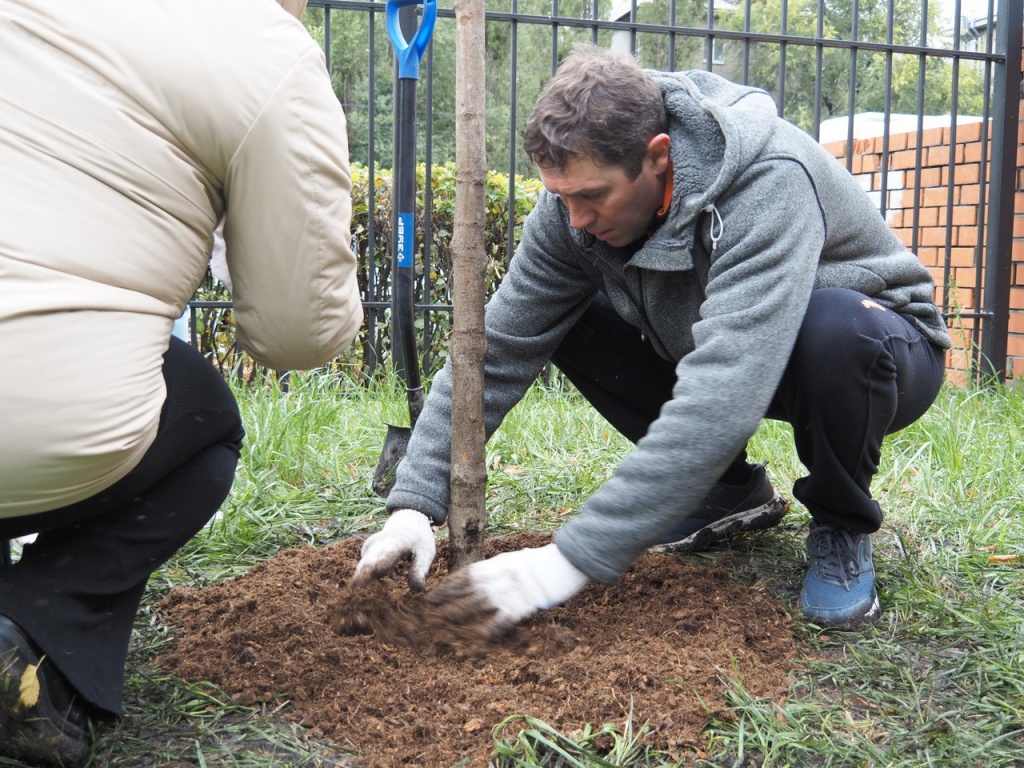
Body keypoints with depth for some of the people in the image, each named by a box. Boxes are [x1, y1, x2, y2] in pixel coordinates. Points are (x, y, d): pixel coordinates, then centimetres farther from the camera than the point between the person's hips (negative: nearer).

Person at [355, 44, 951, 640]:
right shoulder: (581, 193, -17)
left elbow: (722, 398, -45)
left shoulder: (768, 185, -36)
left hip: (875, 348, -5)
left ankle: (842, 528, -8)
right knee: (566, 319, -13)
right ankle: (730, 488, 3)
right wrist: (416, 502, -24)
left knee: (836, 329, -39)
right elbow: (497, 350, -16)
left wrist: (576, 558, -46)